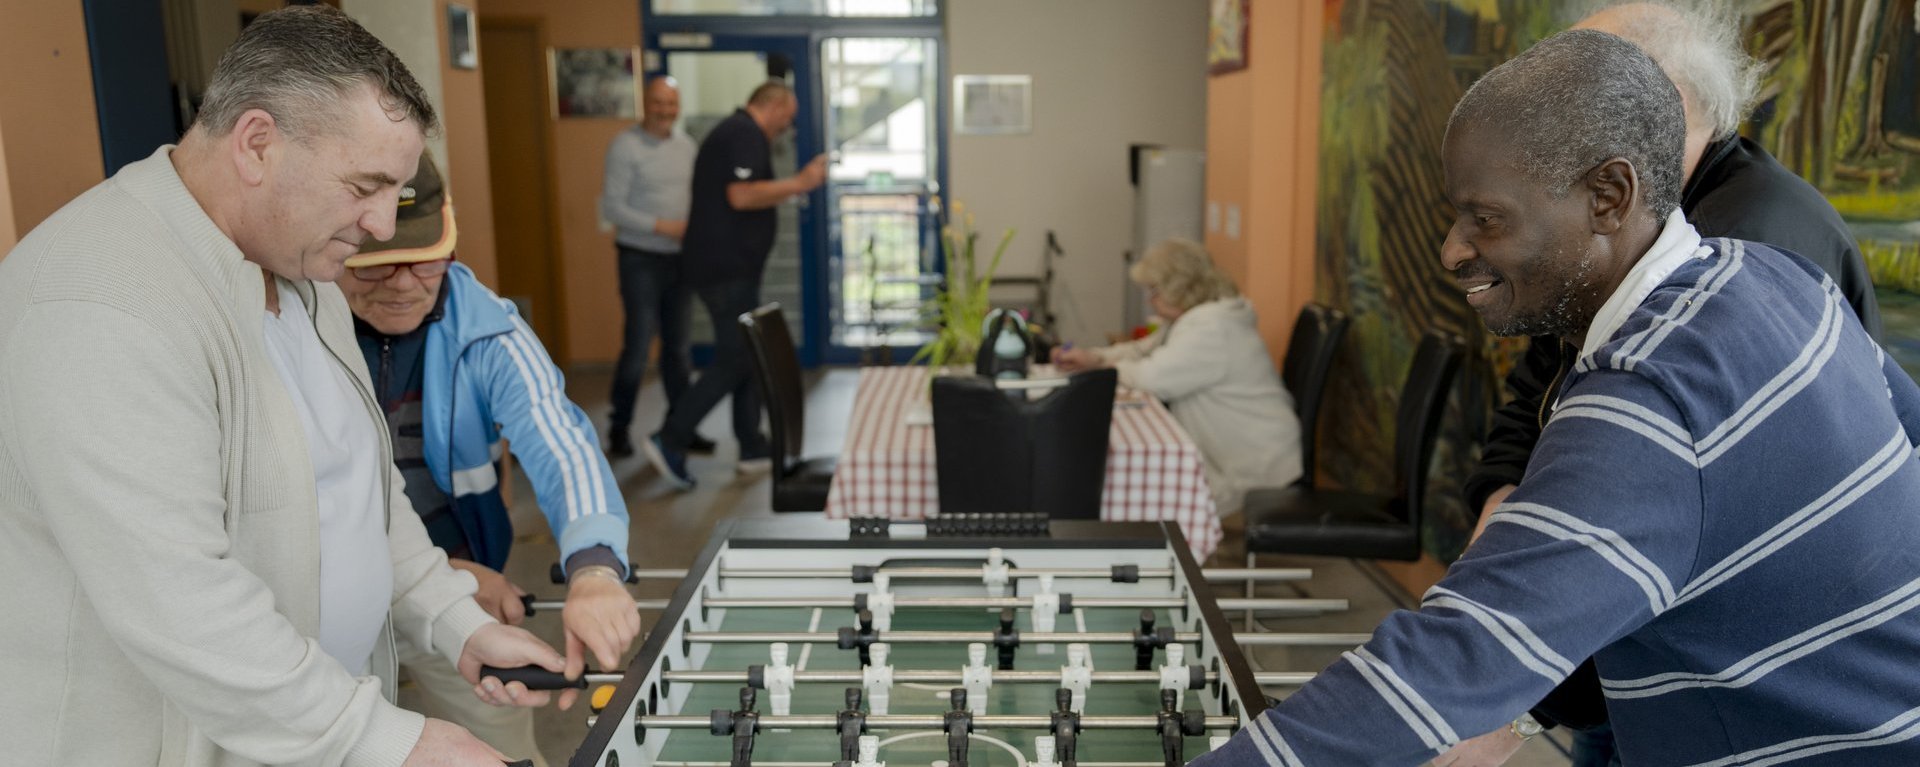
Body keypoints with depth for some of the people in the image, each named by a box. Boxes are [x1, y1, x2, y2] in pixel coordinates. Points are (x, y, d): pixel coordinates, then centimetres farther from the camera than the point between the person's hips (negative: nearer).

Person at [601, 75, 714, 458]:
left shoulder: (688, 146, 9)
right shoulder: (626, 146, -9)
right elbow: (612, 208, -13)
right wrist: (662, 227, -18)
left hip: (679, 258, 5)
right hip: (641, 258, -5)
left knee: (678, 346, 10)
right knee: (638, 346, -4)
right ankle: (619, 427, 12)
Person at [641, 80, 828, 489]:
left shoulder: (730, 132, 21)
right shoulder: (746, 134, -12)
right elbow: (741, 196, -24)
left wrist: (788, 187, 27)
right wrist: (800, 183, -17)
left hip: (726, 266, 11)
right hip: (727, 268, -11)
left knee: (748, 355, 13)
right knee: (734, 361, -8)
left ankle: (753, 448, 18)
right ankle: (670, 440, -7)